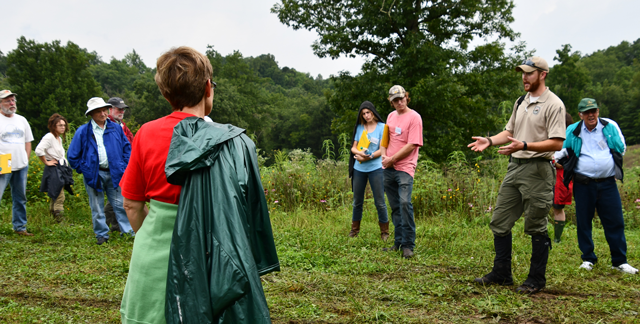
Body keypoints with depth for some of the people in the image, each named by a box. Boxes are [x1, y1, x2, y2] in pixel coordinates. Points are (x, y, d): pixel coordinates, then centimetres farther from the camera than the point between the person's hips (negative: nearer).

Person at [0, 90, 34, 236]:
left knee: (20, 198, 12)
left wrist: (26, 160, 9)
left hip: (21, 166, 6)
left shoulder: (21, 120, 14)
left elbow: (28, 141, 19)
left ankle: (20, 227, 21)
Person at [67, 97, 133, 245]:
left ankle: (129, 230, 11)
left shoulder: (116, 128, 6)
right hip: (94, 175, -1)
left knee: (120, 203, 4)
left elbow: (127, 147, 14)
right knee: (97, 208, 7)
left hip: (114, 173, 1)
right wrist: (83, 169, -2)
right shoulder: (83, 131, -1)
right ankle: (101, 234, 18)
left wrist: (124, 166, 4)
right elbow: (72, 155, 3)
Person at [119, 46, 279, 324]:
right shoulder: (234, 143, -10)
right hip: (209, 263, -1)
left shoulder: (146, 134, -5)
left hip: (154, 259, 1)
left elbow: (132, 205, 3)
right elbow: (249, 213, -5)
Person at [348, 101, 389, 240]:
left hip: (375, 168, -4)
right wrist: (359, 153, -12)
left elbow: (382, 150, -5)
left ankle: (384, 232, 11)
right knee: (357, 201, 12)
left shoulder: (382, 127, 0)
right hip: (359, 168, 4)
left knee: (380, 202, -1)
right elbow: (353, 147, 9)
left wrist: (369, 157, -17)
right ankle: (355, 229, 26)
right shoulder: (359, 127, 11)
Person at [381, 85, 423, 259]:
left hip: (404, 168, -7)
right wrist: (384, 155, 3)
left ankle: (408, 245, -12)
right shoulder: (391, 116, 16)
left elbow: (411, 145, -12)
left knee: (405, 202, -19)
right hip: (388, 168, 7)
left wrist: (392, 159, -11)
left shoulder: (414, 117, -6)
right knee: (394, 206, 9)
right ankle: (398, 242, 17)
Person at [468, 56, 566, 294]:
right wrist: (490, 140, 6)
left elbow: (557, 143, -18)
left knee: (536, 228, 0)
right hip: (514, 167, 8)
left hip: (537, 170, -8)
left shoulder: (553, 104, -10)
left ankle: (536, 279, 13)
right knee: (499, 222, 9)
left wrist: (524, 146, -29)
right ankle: (501, 274, 20)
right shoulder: (520, 102, 17)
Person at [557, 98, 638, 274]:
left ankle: (620, 261, 12)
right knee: (584, 222, 5)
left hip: (607, 183, 0)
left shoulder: (610, 126, 3)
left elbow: (621, 149, 15)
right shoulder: (572, 131, 2)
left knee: (615, 222, 1)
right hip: (583, 185, 0)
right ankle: (588, 259, 18)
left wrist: (612, 164, 7)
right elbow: (561, 153, 15)